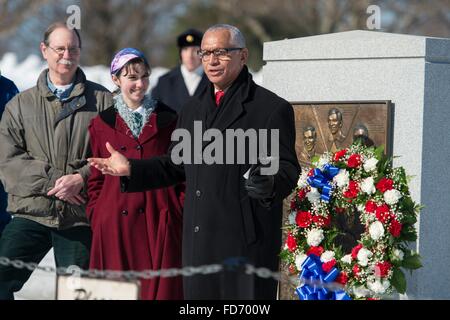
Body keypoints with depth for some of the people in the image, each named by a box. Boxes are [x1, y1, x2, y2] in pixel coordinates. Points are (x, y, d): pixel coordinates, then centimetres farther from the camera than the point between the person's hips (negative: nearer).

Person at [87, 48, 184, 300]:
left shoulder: (168, 120, 7)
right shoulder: (101, 125, 8)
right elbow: (96, 181, 13)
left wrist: (183, 217, -2)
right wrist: (97, 221, 3)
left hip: (160, 224, 0)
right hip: (115, 226, 0)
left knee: (162, 288, -4)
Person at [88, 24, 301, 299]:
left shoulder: (273, 108, -2)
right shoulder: (194, 108, 20)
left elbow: (288, 169, -7)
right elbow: (176, 166, 25)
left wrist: (269, 183, -28)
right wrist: (131, 168, 13)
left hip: (246, 243, -6)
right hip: (198, 240, 6)